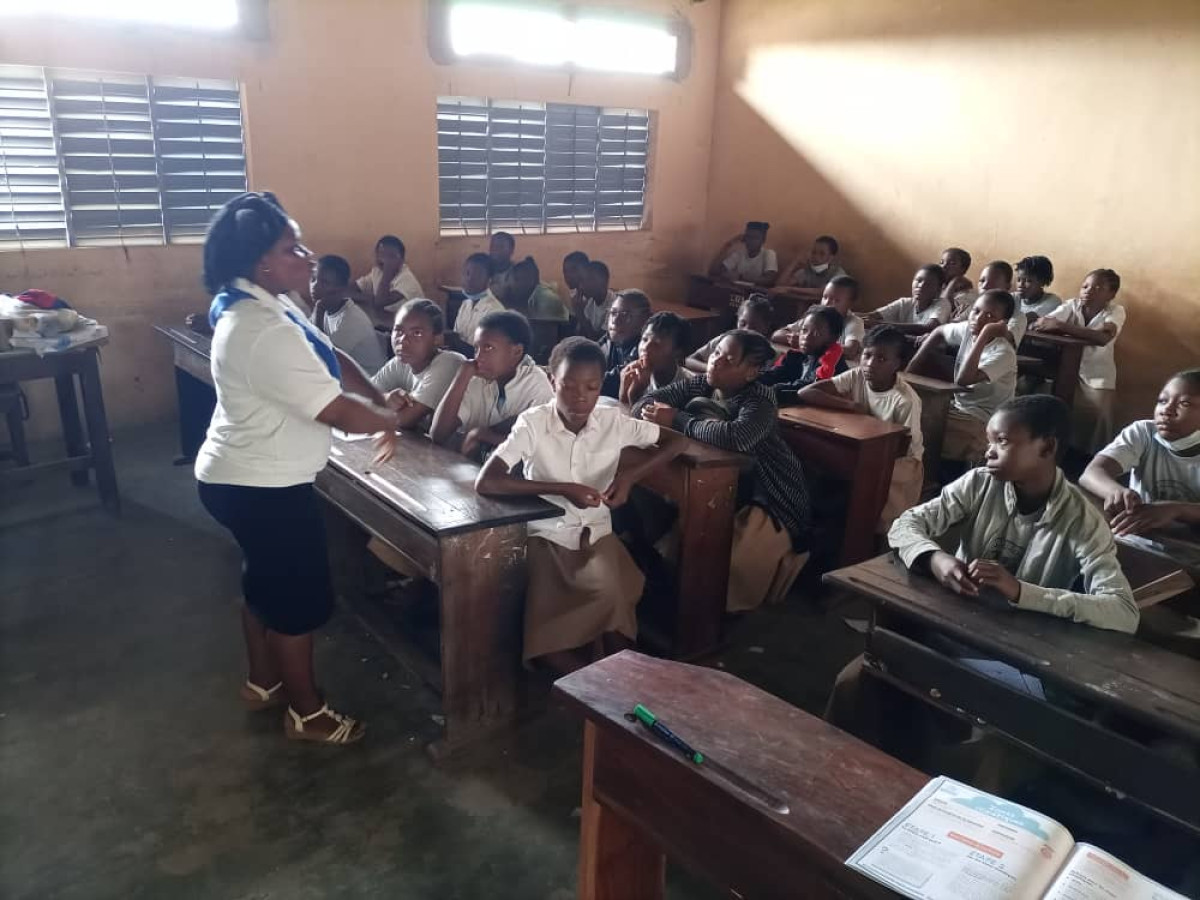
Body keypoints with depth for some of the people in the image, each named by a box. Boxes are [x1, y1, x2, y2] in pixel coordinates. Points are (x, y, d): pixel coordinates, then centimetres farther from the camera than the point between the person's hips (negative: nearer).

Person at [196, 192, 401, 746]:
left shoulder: (257, 308, 5)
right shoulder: (264, 332, -29)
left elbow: (333, 359, 11)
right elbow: (337, 410, -28)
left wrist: (380, 403, 2)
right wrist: (392, 419, -10)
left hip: (245, 478, 10)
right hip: (263, 488, -10)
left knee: (265, 583, 23)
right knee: (300, 597, 5)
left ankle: (263, 684, 42)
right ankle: (306, 713, 22)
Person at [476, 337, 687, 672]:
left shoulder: (613, 421, -6)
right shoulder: (533, 422, -15)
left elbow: (677, 441, 4)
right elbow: (486, 482, -26)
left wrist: (631, 475, -13)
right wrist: (563, 489, -26)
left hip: (596, 534, 2)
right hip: (545, 537, -2)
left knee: (611, 596, -30)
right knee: (542, 628, -24)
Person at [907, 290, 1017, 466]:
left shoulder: (1004, 353, -22)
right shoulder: (968, 329, -2)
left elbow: (962, 380, -35)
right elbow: (939, 333, 18)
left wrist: (984, 335, -36)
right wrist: (911, 367, 7)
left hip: (981, 421, -7)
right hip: (957, 407, 8)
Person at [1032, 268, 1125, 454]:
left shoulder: (1116, 311, -12)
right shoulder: (1072, 305, -5)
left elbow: (1103, 338, -34)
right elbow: (1035, 325, -14)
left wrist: (1061, 326, -38)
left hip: (1098, 377, -2)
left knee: (1096, 415, -20)